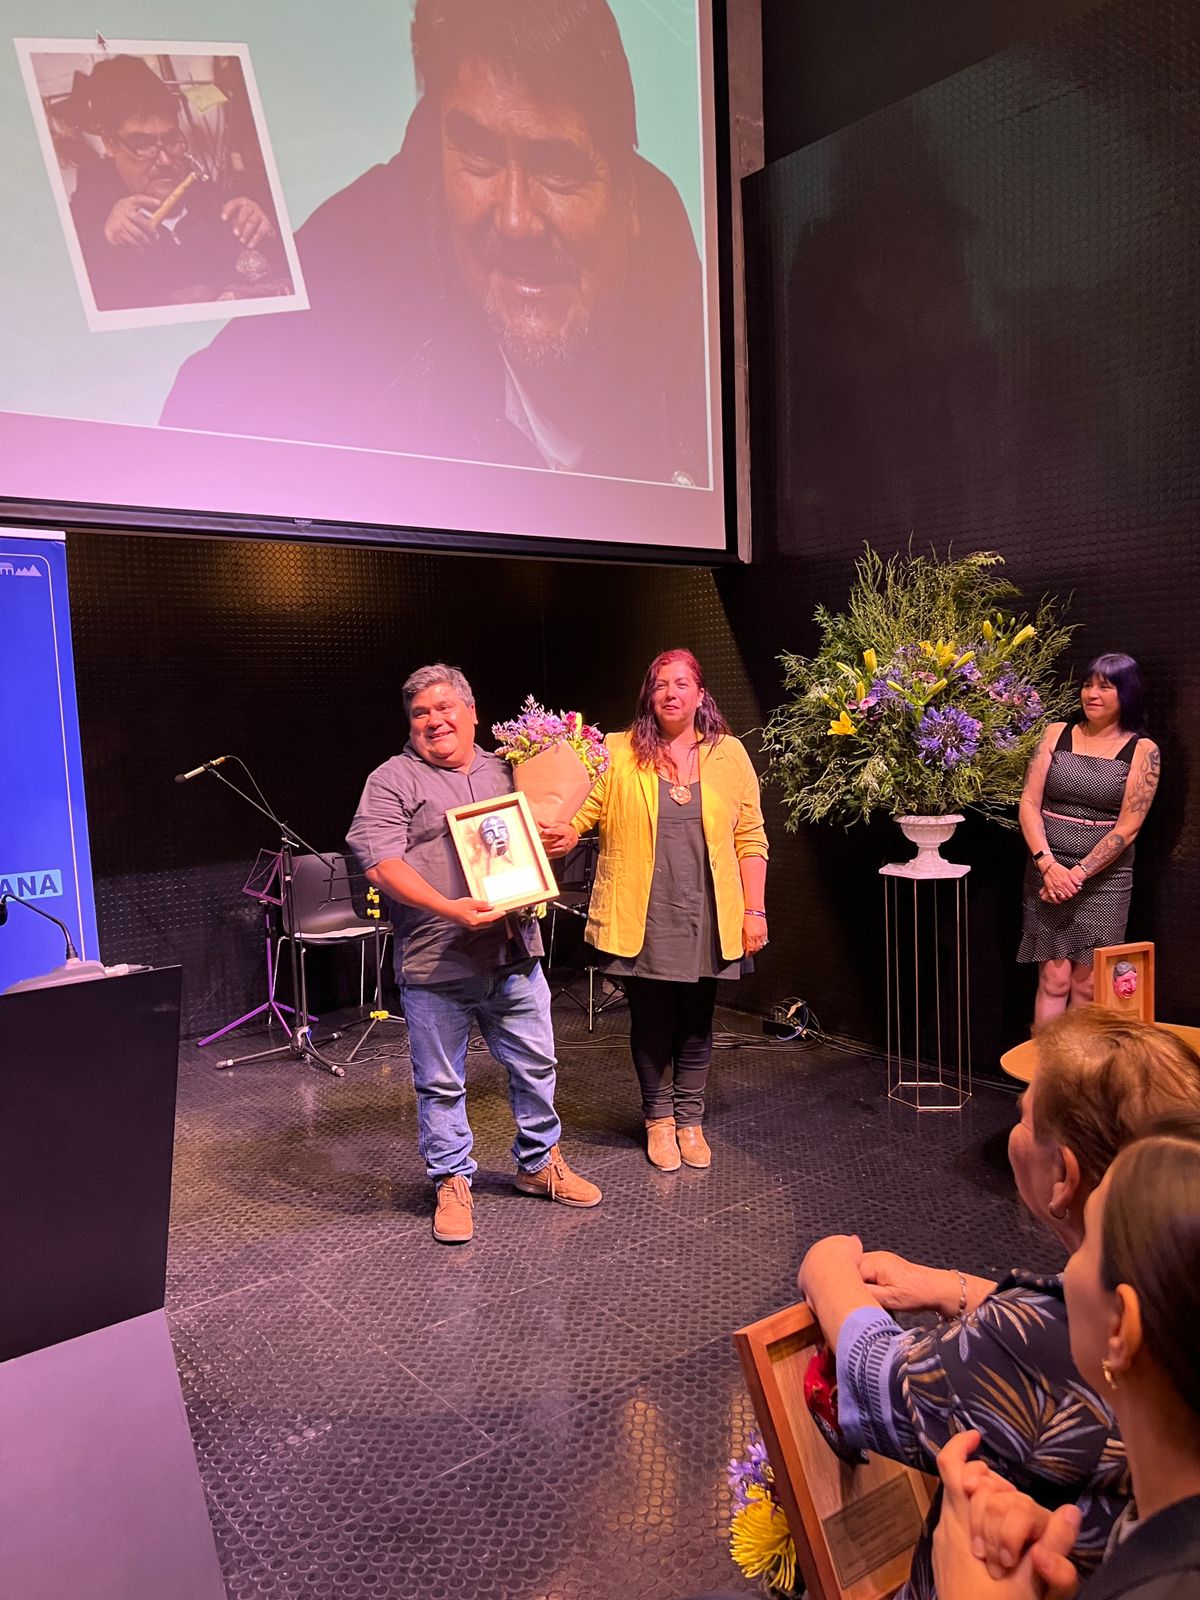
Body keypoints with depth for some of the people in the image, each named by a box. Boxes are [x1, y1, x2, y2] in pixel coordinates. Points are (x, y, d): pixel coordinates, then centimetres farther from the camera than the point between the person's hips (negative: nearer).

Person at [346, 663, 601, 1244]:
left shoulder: (505, 770, 14)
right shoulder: (392, 780, -3)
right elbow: (379, 862, -14)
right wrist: (449, 908, -24)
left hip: (514, 955, 5)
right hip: (435, 962, -4)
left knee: (536, 1065, 15)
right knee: (440, 1082, 7)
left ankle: (539, 1163, 35)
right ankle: (451, 1182, 26)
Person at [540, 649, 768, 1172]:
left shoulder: (729, 754, 3)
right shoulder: (617, 753, -2)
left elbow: (750, 838, 5)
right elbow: (581, 810, -7)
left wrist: (755, 909, 1)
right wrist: (564, 834, -30)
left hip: (706, 918, 2)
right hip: (642, 919, -1)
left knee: (696, 1021, 13)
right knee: (650, 1020, 10)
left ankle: (689, 1120, 32)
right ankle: (658, 1118, 32)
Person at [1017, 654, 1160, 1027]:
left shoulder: (1143, 750, 1)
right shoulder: (1056, 734, 6)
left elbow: (1128, 827, -6)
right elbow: (1029, 803, 0)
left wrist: (1079, 873, -14)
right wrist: (1048, 865, -13)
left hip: (1104, 878, -1)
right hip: (1047, 869, 1)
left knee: (1086, 984, 1)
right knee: (1054, 978, -1)